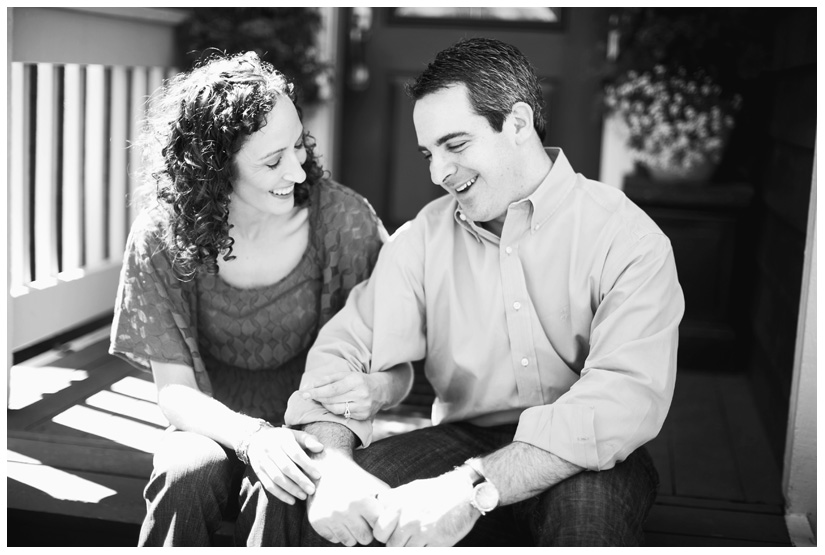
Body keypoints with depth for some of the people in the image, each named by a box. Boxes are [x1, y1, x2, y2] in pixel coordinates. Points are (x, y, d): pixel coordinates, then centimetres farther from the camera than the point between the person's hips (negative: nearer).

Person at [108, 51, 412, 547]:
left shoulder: (345, 221, -13)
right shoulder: (162, 240, -11)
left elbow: (400, 369, -6)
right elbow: (175, 390, -10)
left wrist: (376, 390, -31)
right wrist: (252, 436, -31)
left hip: (315, 433, -1)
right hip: (216, 428, 1)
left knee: (278, 497, -32)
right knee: (187, 475, -31)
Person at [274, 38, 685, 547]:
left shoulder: (626, 237, -12)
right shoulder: (423, 238, 1)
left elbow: (629, 394, -26)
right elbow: (345, 351, -4)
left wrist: (473, 488, -37)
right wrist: (331, 463, -27)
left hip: (580, 460, -2)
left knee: (590, 500, -37)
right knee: (309, 508, -21)